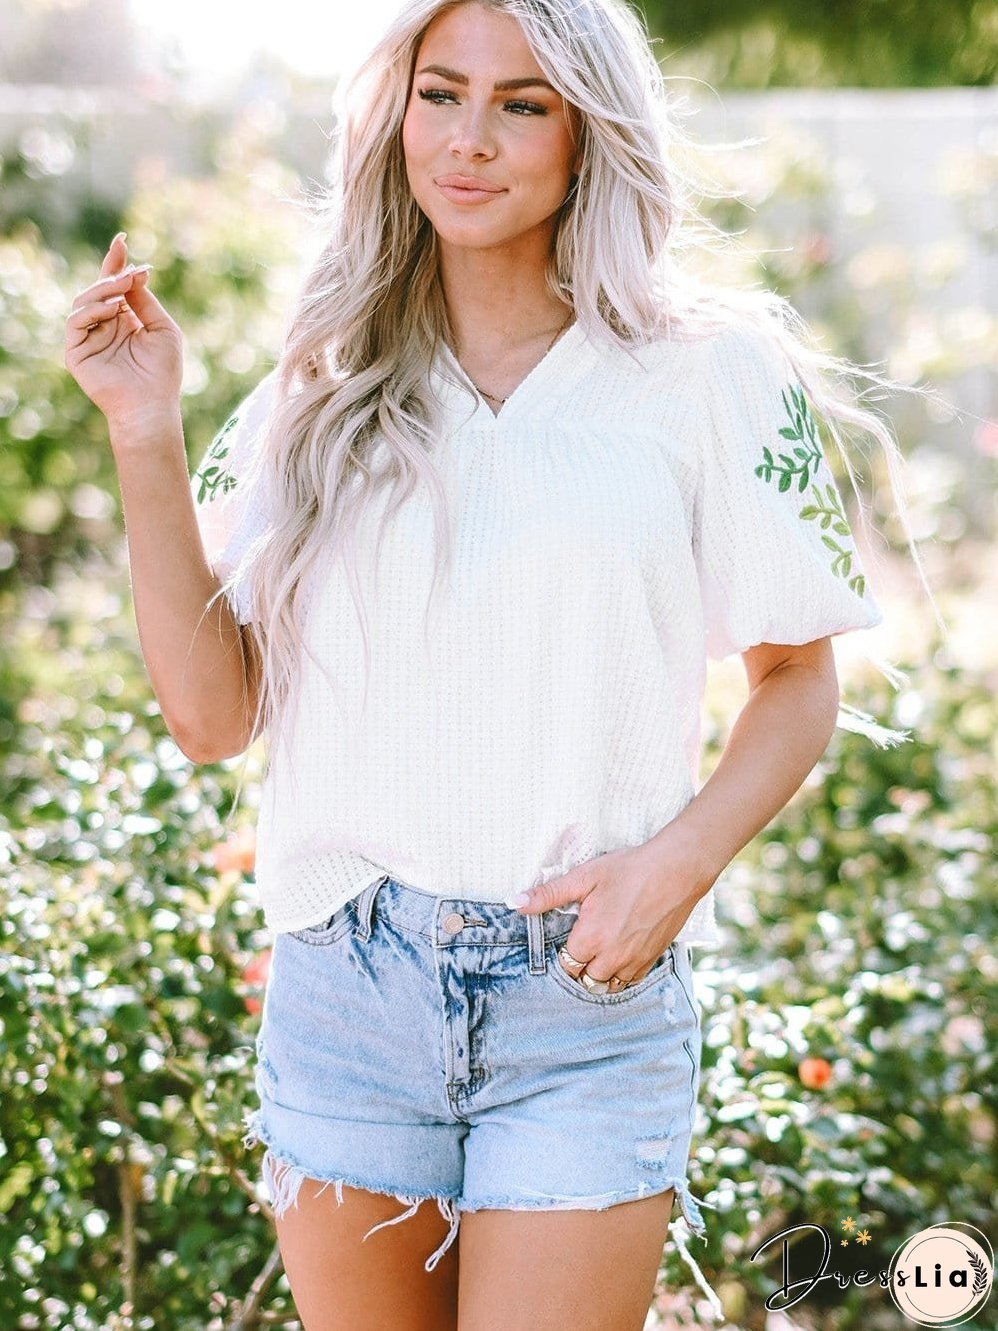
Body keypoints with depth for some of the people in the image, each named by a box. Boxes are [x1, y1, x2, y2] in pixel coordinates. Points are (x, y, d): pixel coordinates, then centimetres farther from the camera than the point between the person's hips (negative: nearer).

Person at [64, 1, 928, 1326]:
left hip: (590, 988, -2)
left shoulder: (711, 375, -1)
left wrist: (680, 860, -11)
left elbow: (797, 680, 6)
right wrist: (146, 435, -6)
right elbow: (214, 715, 1)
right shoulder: (325, 396, 6)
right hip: (343, 981, 3)